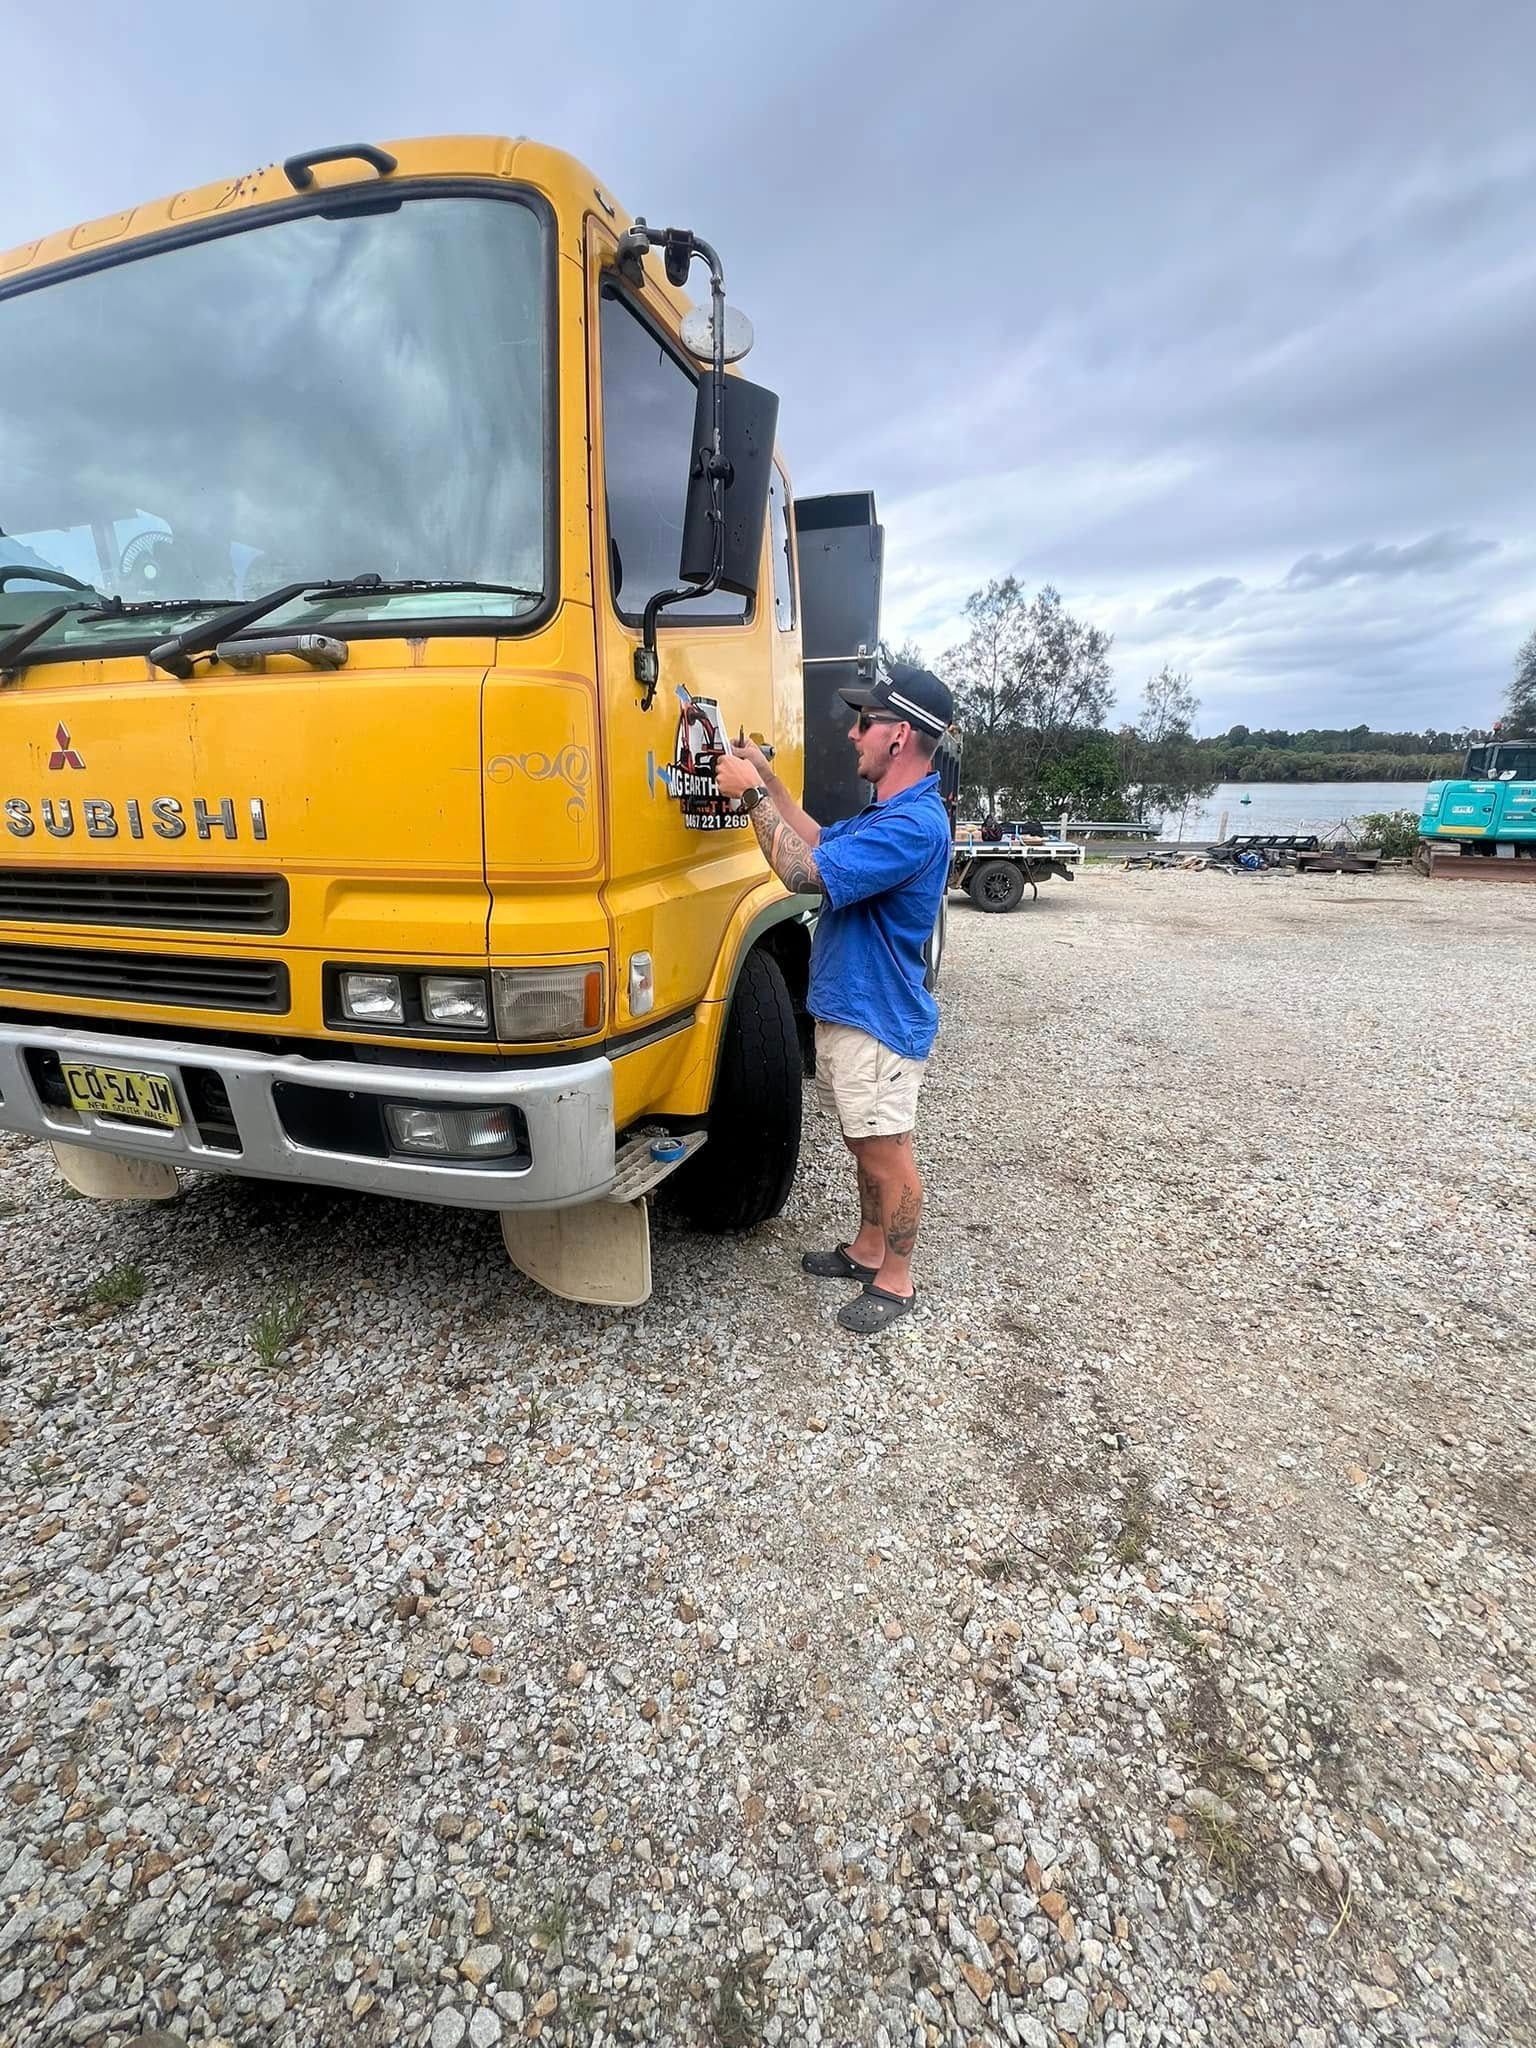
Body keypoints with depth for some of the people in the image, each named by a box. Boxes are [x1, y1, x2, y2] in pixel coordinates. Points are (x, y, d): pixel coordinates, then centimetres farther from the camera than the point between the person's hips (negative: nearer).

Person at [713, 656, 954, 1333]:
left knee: (887, 1153, 3)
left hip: (877, 1021, -10)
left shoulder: (913, 826, -23)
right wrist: (767, 777, 14)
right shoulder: (887, 812, 11)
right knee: (865, 1144, 21)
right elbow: (822, 841, 22)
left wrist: (752, 795, -16)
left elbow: (804, 871, -27)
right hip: (845, 1008, 10)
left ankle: (895, 1282, 19)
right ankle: (869, 1248, 37)